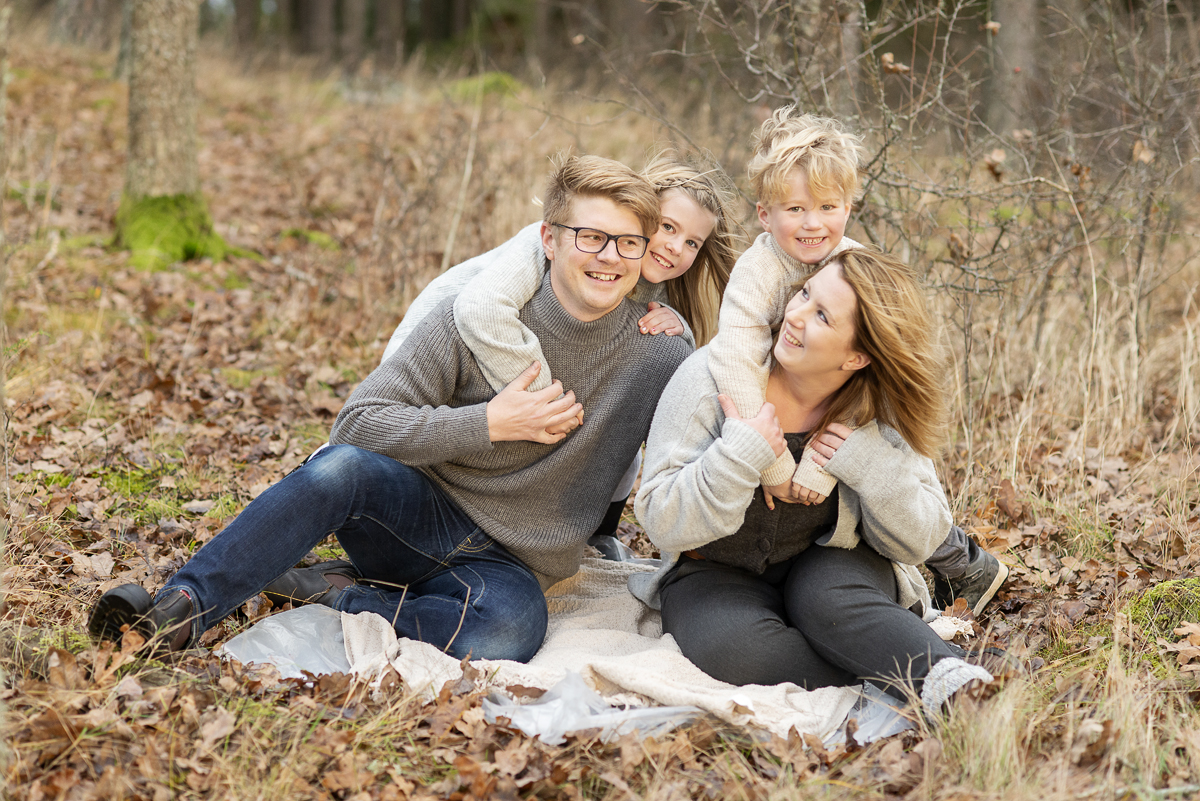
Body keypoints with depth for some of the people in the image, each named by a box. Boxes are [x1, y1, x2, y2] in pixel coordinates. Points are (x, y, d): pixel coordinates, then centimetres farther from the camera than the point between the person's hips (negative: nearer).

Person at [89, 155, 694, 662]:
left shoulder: (659, 359, -4)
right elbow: (357, 424, -12)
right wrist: (488, 423, -18)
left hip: (509, 566, 0)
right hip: (422, 517, 0)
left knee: (507, 634, -37)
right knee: (343, 465, -35)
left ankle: (336, 593, -17)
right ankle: (179, 611, -34)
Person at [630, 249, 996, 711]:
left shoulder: (880, 413, -9)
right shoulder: (710, 379, -16)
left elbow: (919, 542, -5)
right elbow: (662, 523, -17)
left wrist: (873, 465, -22)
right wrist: (741, 455, -31)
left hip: (830, 569, 1)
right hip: (720, 573, 0)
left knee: (828, 600, -35)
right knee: (729, 646, -33)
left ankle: (959, 685, -41)